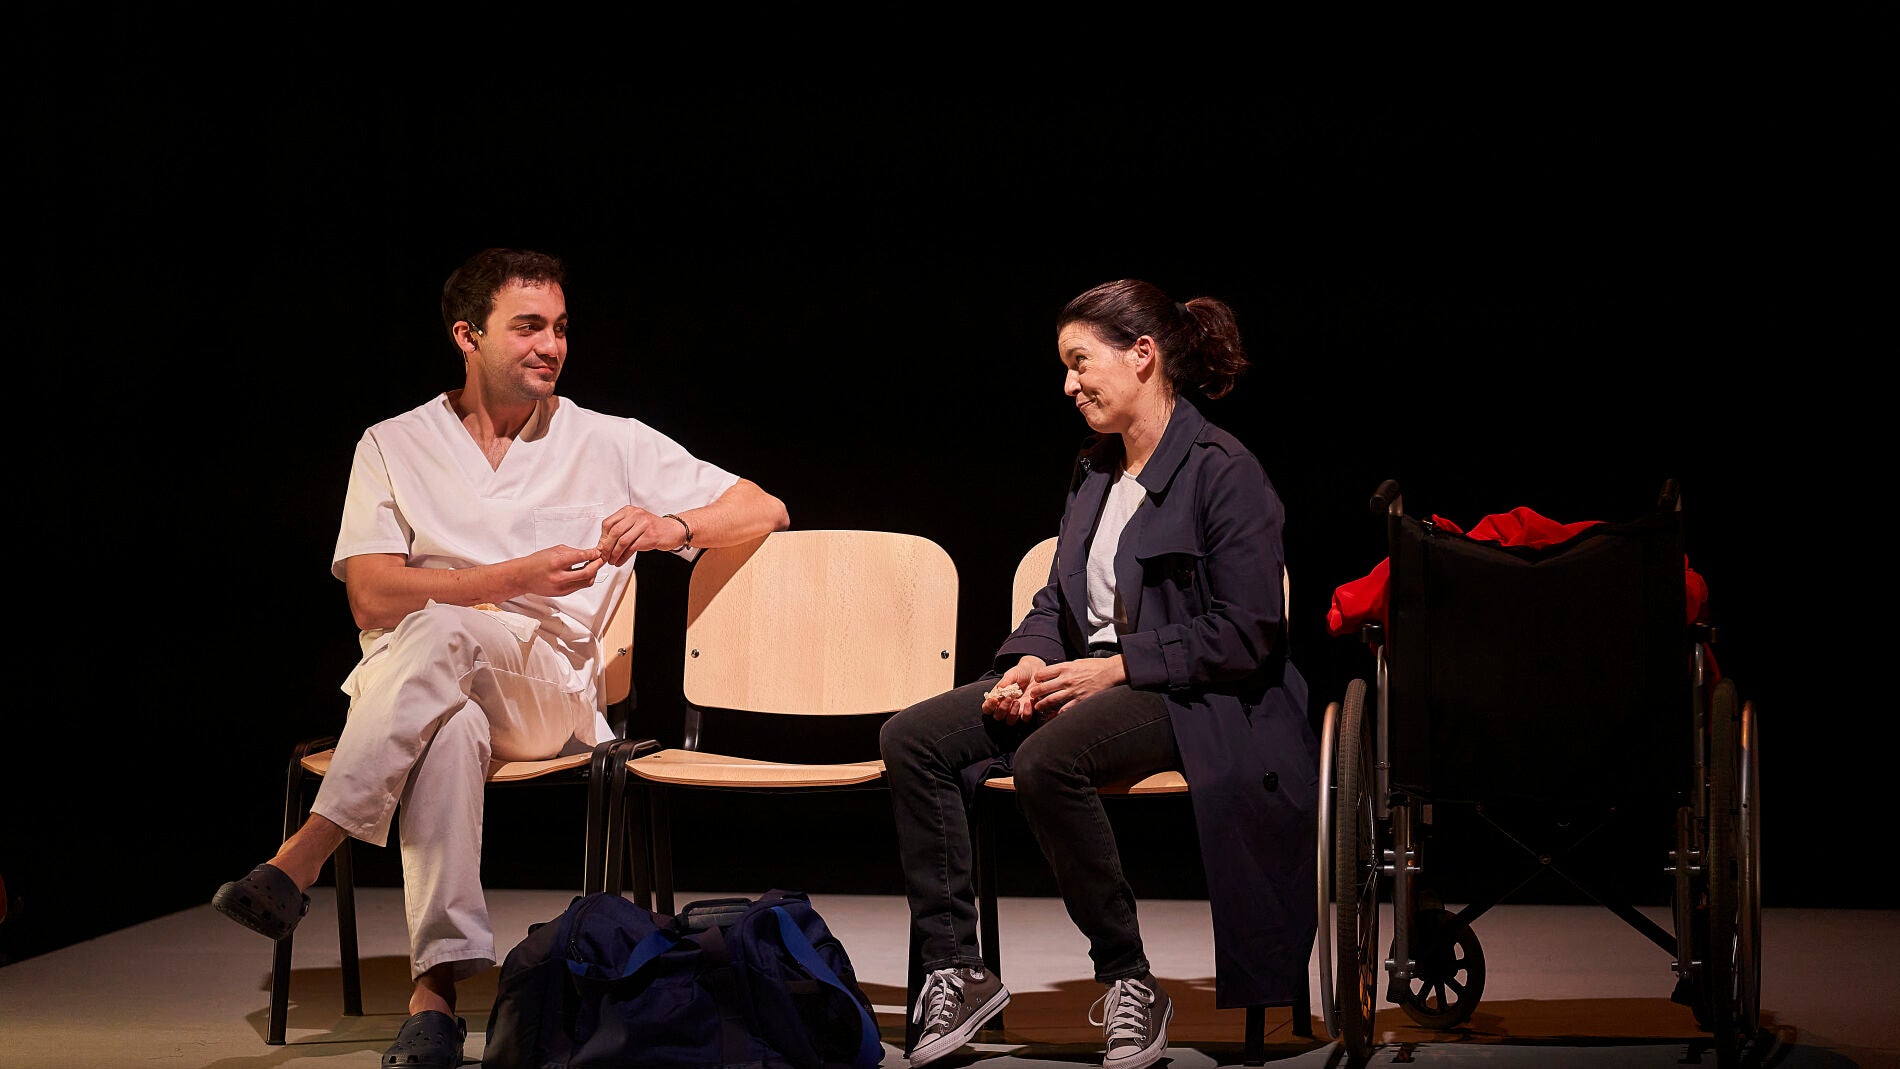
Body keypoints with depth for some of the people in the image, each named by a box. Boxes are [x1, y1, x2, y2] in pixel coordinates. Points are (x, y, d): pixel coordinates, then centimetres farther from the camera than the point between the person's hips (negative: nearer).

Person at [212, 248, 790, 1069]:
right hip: (408, 682, 1)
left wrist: (672, 525, -11)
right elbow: (371, 599, 0)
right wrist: (515, 579, -11)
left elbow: (766, 512, 10)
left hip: (553, 693, 0)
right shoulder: (395, 446, 13)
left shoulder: (611, 445, 13)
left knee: (439, 633, -36)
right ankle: (436, 988, -48)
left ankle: (299, 861, -43)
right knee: (450, 728, -39)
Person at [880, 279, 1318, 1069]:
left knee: (1048, 759, -37)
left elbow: (1247, 635, -15)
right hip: (1087, 675, 8)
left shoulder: (1221, 469, -10)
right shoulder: (1094, 472, 16)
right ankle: (955, 972, -10)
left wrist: (1118, 668, -18)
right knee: (911, 738, -11)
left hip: (1191, 698, -8)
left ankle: (1128, 981, -20)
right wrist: (1029, 662, -2)